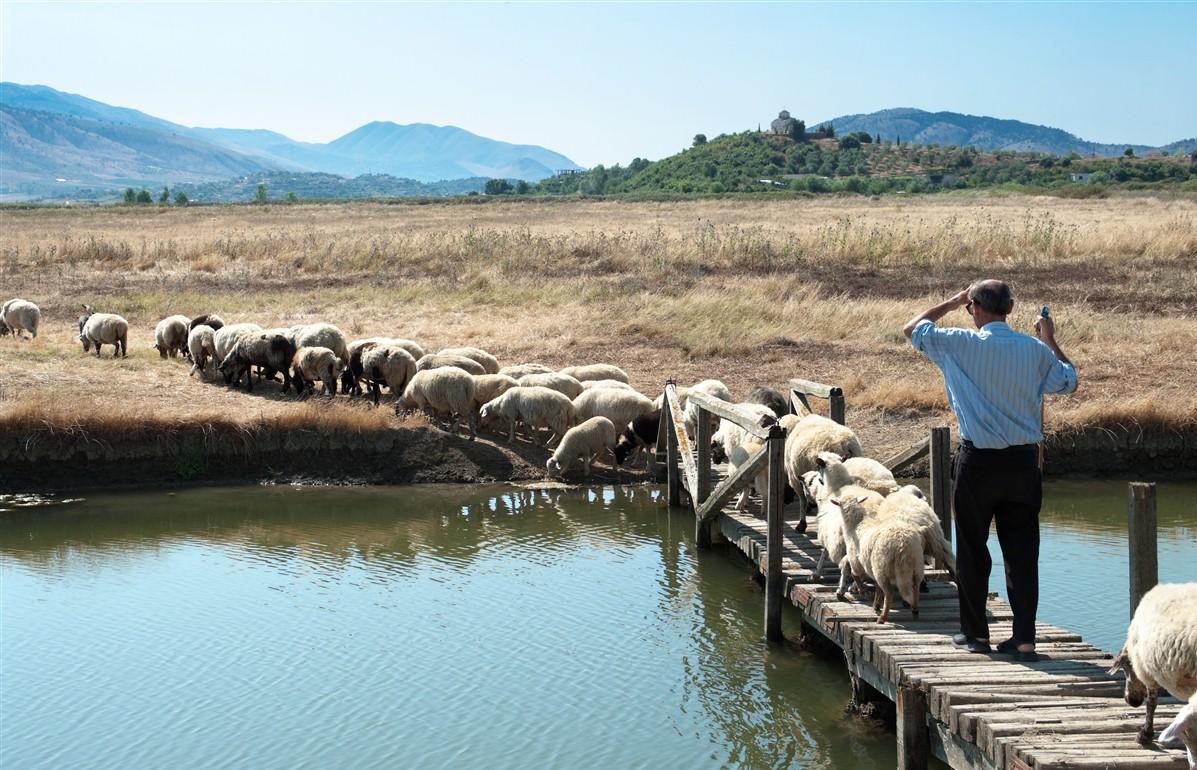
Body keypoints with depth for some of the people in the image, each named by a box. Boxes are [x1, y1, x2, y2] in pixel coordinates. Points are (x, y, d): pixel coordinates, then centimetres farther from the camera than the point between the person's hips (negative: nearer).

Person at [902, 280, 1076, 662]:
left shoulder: (961, 344, -8)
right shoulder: (1035, 349, -2)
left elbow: (912, 329, 7)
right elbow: (1068, 381, 15)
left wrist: (951, 303, 17)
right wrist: (1050, 340, 25)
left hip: (978, 461, -2)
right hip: (1023, 460, 2)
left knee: (972, 548, 11)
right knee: (1022, 550, 5)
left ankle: (976, 632, 18)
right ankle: (1024, 638, 4)